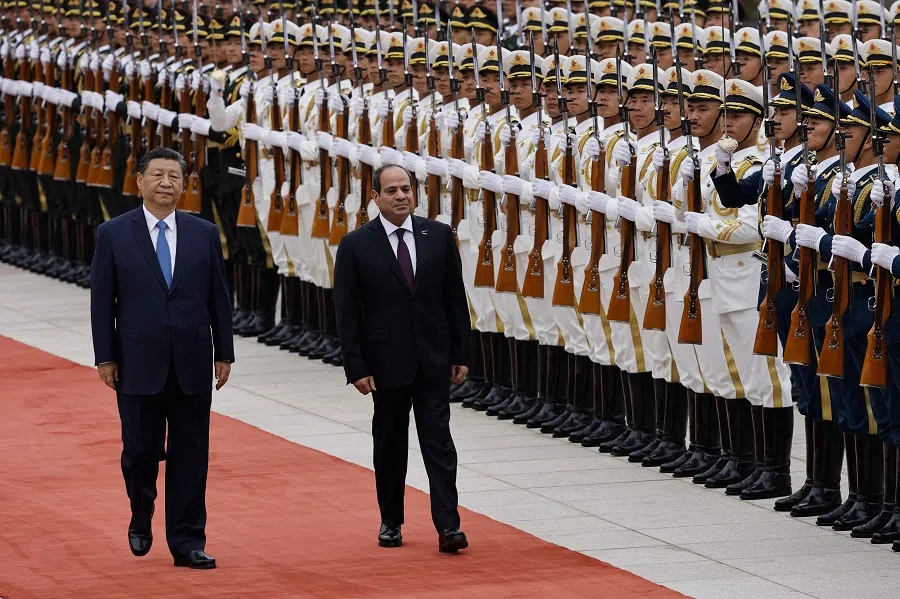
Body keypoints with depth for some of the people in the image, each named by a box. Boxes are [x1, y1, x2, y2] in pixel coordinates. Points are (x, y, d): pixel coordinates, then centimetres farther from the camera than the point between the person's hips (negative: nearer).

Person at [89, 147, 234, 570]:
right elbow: (102, 301, 0)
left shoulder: (204, 234, 6)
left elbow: (219, 298, 9)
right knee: (140, 451, 2)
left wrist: (224, 353, 5)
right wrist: (105, 358, -4)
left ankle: (187, 542, 7)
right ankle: (141, 519, 29)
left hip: (192, 365, 2)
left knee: (190, 456, 2)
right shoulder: (114, 234, 1)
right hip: (139, 364, -2)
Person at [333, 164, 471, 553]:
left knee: (438, 442, -5)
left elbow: (455, 298, 7)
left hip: (434, 359, 1)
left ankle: (448, 526, -10)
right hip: (386, 361, -1)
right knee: (389, 445, 10)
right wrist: (356, 367, -9)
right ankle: (390, 522, 22)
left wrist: (461, 354, 4)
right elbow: (346, 312, -4)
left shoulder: (439, 236, 3)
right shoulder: (356, 245, -4)